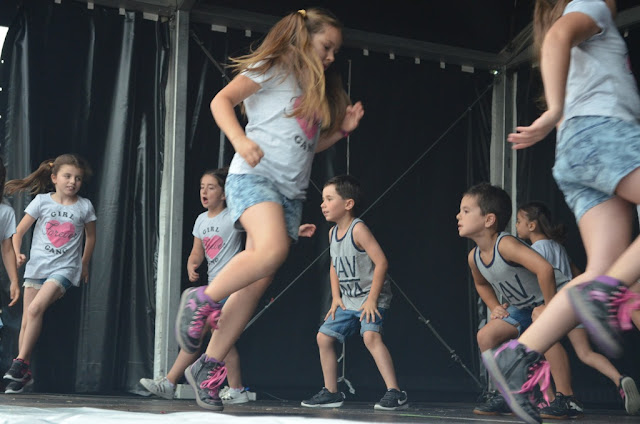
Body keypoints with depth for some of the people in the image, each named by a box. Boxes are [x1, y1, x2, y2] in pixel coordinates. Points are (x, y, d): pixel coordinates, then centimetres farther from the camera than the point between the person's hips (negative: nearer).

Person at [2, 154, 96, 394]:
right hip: (37, 266, 2)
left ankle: (20, 362, -15)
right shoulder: (42, 201, 3)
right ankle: (24, 374, 5)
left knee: (35, 308, -23)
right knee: (26, 320, -2)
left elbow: (90, 237, 18)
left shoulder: (84, 206, 2)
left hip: (64, 269, -2)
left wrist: (84, 265, 21)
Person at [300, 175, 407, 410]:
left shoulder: (358, 229, -19)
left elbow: (381, 262, -24)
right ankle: (331, 393, 20)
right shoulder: (333, 232, 6)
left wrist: (372, 300, -22)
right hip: (348, 300, 9)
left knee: (371, 336, -28)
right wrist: (336, 298, 9)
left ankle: (395, 393, -28)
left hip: (372, 297, -9)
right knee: (324, 337, 8)